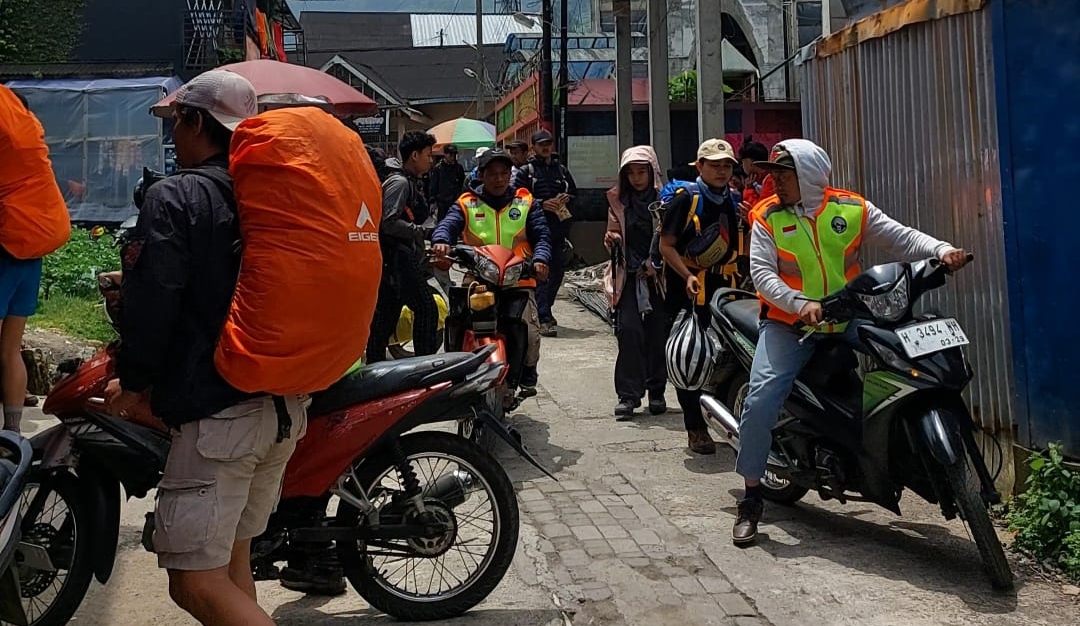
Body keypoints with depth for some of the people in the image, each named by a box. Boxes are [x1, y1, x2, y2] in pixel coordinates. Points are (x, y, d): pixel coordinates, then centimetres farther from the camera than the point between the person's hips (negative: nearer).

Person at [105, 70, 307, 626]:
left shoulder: (174, 198, -10)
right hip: (286, 404, 8)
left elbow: (149, 303, -15)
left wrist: (132, 383, 0)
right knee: (232, 559, 20)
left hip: (216, 411, -8)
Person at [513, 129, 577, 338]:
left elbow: (575, 193, 27)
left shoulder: (562, 170, 20)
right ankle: (544, 318, -13)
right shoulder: (526, 171, 6)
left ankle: (545, 310, 25)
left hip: (559, 227, 5)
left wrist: (567, 198, 3)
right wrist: (541, 203, -15)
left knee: (558, 270, 9)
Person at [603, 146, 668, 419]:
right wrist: (611, 238, -5)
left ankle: (656, 391, 13)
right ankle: (628, 394, -6)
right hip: (629, 274, 1)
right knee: (629, 329, -11)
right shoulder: (618, 200, 10)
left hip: (658, 275, -1)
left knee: (658, 332, -1)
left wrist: (653, 264, -11)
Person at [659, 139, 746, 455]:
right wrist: (688, 275, -22)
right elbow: (666, 244, -9)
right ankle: (695, 428, 6)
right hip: (690, 291, -5)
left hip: (726, 289, 5)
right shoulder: (685, 199, -5)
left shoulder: (735, 203, 15)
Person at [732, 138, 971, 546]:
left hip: (847, 318, 2)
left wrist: (942, 250, -21)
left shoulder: (851, 208, 0)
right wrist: (801, 304, -27)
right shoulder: (767, 217, -3)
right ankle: (751, 500, -5)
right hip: (788, 324, -2)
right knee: (760, 402, -18)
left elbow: (901, 237, -2)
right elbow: (762, 272, -11)